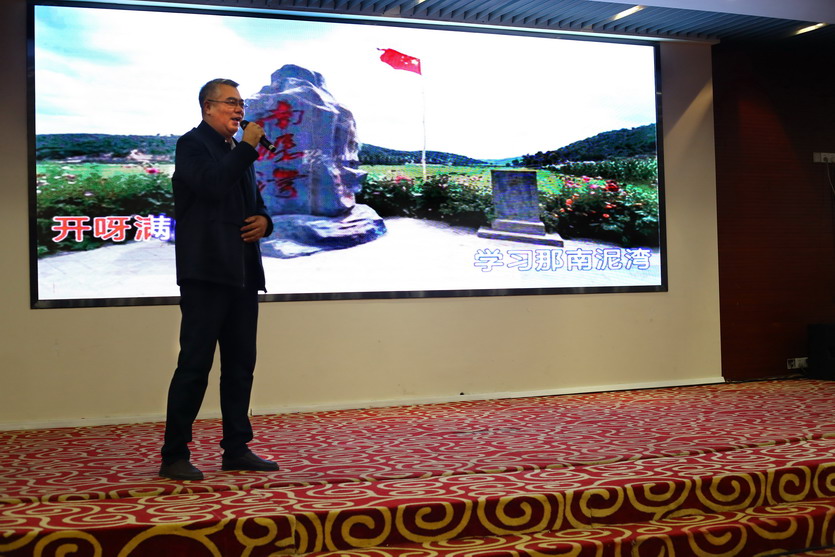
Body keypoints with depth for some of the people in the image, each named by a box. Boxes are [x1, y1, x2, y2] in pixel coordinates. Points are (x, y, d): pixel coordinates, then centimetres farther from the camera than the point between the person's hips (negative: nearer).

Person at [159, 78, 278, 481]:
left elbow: (254, 202, 27)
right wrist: (248, 147, -10)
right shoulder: (192, 144, -1)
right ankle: (174, 456, 1)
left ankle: (236, 449, 16)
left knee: (241, 365, 9)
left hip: (241, 273, 8)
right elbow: (212, 185, -20)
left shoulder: (237, 152, 22)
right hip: (206, 271, -8)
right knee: (195, 364, -7)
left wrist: (264, 220, 5)